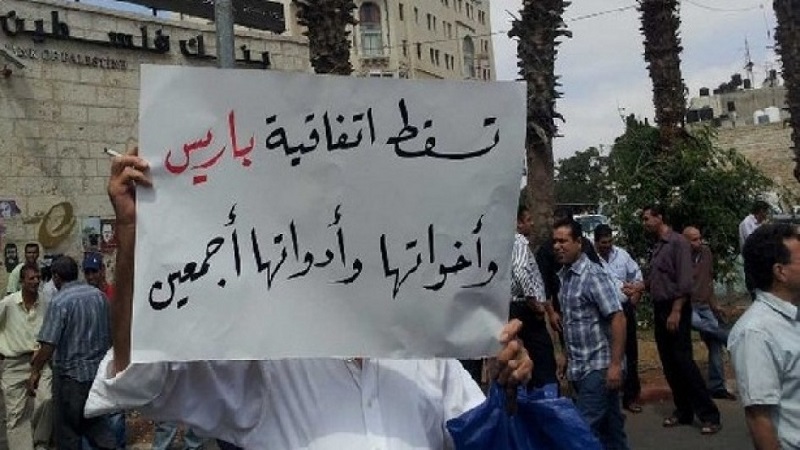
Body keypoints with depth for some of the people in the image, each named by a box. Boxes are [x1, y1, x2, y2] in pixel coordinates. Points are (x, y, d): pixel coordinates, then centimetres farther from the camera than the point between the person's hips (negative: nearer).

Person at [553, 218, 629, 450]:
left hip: (599, 366, -7)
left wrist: (615, 364, -22)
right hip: (579, 367, 8)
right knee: (609, 425, 16)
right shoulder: (564, 276, 9)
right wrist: (568, 359, 17)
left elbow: (618, 319, -19)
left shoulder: (595, 275, -15)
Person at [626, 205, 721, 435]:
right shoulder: (657, 246, 13)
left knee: (683, 360, -9)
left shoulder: (678, 242, -11)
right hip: (659, 309, 8)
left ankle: (709, 415, -1)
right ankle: (683, 411, 19)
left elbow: (685, 281, -18)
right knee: (669, 363, 10)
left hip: (676, 309, -8)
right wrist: (637, 286, 4)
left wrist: (676, 311, -21)